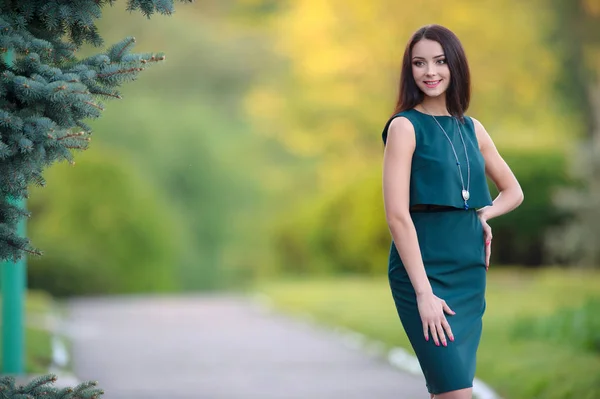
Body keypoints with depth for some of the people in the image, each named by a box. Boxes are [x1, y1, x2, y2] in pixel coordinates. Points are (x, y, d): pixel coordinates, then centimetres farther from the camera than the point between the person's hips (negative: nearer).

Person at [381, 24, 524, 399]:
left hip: (470, 270, 6)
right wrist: (424, 293, -19)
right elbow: (397, 215, -13)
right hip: (424, 270, -6)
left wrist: (484, 215, 2)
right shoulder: (405, 126, -6)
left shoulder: (472, 129, 11)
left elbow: (514, 191, 24)